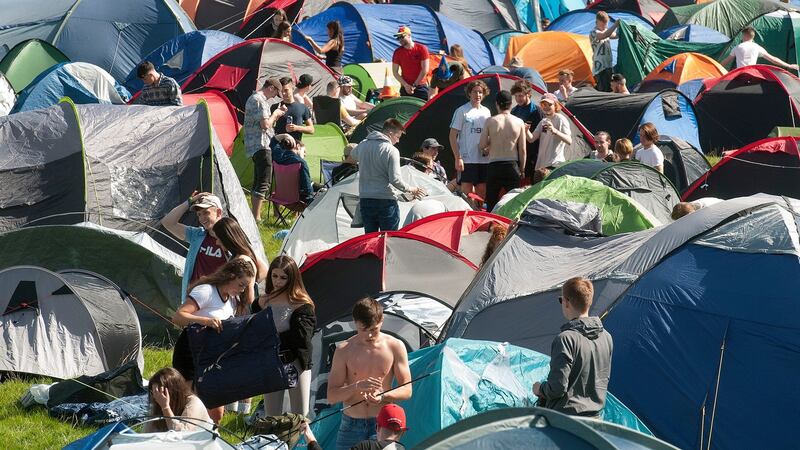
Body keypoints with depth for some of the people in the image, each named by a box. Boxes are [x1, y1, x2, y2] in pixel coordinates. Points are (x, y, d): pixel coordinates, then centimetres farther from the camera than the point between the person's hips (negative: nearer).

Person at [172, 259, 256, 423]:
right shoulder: (206, 291, -15)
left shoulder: (233, 300, 11)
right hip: (190, 355, -8)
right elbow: (177, 317, -25)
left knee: (216, 412, 6)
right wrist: (205, 320, -40)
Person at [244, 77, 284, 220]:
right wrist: (275, 114, -5)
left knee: (258, 182, 15)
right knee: (264, 183, -12)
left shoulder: (253, 98, 20)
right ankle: (256, 218, -15)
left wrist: (276, 114, 15)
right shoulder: (259, 101, -14)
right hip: (261, 145, -11)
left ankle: (255, 215, 19)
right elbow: (265, 125, -22)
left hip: (254, 146, 11)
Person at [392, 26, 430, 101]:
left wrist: (415, 85, -8)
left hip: (421, 87, -2)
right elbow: (395, 72, 3)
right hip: (405, 89, 2)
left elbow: (425, 70, -7)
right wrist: (405, 85, -8)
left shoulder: (422, 49, -4)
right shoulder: (398, 52, 3)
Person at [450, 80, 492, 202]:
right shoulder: (462, 111, -4)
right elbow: (453, 136, -6)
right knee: (466, 191, -6)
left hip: (484, 159, 5)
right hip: (467, 159, -5)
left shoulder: (486, 112, 13)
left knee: (482, 192, 8)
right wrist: (457, 158, -13)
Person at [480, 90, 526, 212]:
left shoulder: (490, 121, -4)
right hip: (512, 166, 1)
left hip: (494, 166, 0)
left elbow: (482, 145, -4)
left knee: (491, 203, 6)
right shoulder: (519, 122, -1)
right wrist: (521, 169, 12)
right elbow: (522, 150, 1)